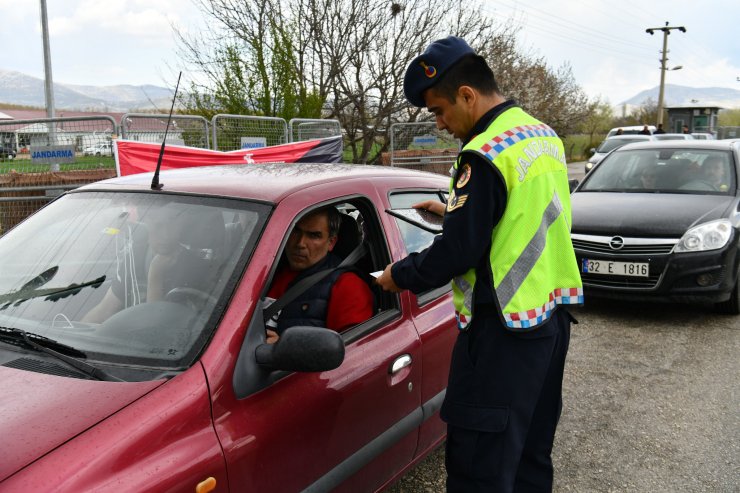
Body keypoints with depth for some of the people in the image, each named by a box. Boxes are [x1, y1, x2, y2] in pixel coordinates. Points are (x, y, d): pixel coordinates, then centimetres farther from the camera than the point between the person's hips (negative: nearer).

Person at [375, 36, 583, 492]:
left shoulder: (485, 154, -19)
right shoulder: (544, 134, 10)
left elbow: (459, 250, -19)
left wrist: (399, 276, -4)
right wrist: (456, 209, 19)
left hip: (506, 326, -10)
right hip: (553, 313, 10)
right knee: (532, 455, 21)